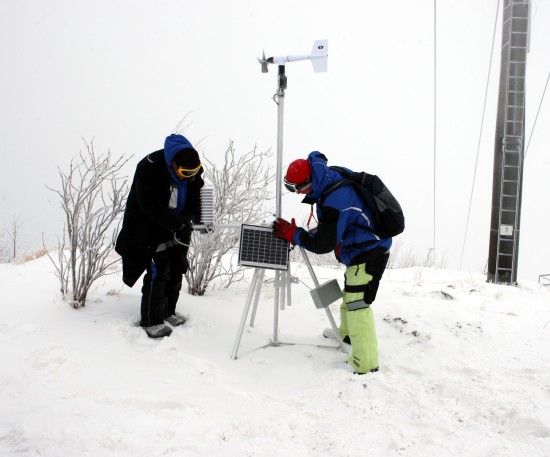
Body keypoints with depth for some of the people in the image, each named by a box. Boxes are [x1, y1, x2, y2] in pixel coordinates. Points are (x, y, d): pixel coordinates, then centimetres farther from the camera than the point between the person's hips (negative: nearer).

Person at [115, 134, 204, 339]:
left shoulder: (192, 168, -10)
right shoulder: (149, 168, -29)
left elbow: (195, 198, 2)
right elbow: (152, 207, -29)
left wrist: (197, 219, -17)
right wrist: (180, 223, -33)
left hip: (176, 228, 7)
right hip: (149, 228, -7)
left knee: (177, 268, 10)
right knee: (157, 271, -11)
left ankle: (167, 313, 26)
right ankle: (151, 321, 1)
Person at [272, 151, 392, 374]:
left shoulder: (335, 201, -31)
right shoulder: (336, 178, -2)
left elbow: (323, 244, -25)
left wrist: (293, 234, -15)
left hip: (369, 253, -11)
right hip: (361, 249, 11)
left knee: (357, 303, -12)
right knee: (349, 293, 26)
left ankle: (365, 363, -8)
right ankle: (347, 333, 48)